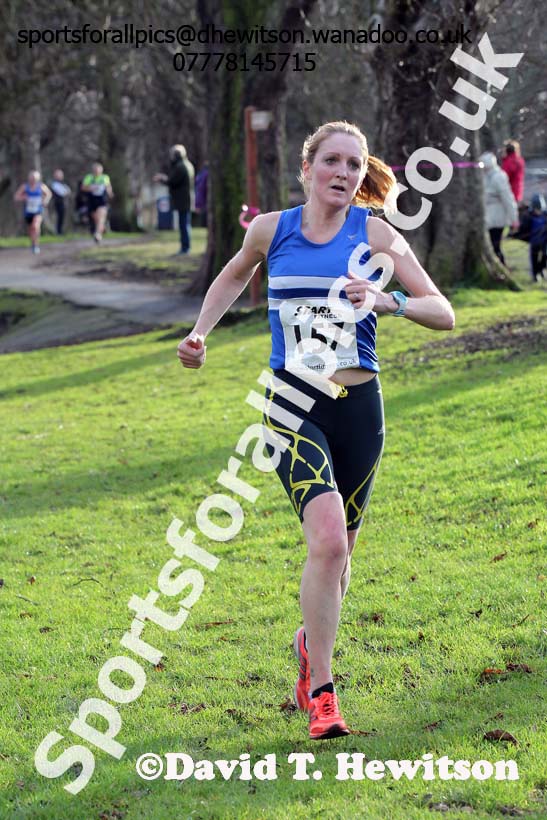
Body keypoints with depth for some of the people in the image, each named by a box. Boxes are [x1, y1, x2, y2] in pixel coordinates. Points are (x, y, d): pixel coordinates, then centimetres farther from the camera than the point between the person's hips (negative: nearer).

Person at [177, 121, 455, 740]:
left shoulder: (375, 234, -1)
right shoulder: (271, 229, 3)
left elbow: (443, 314, -5)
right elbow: (235, 275, 26)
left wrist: (385, 300, -22)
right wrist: (200, 333, 16)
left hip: (360, 407, 1)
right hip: (292, 405, -1)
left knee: (338, 550, 12)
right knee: (328, 538, -21)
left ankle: (312, 641, 44)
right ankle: (321, 693, -11)